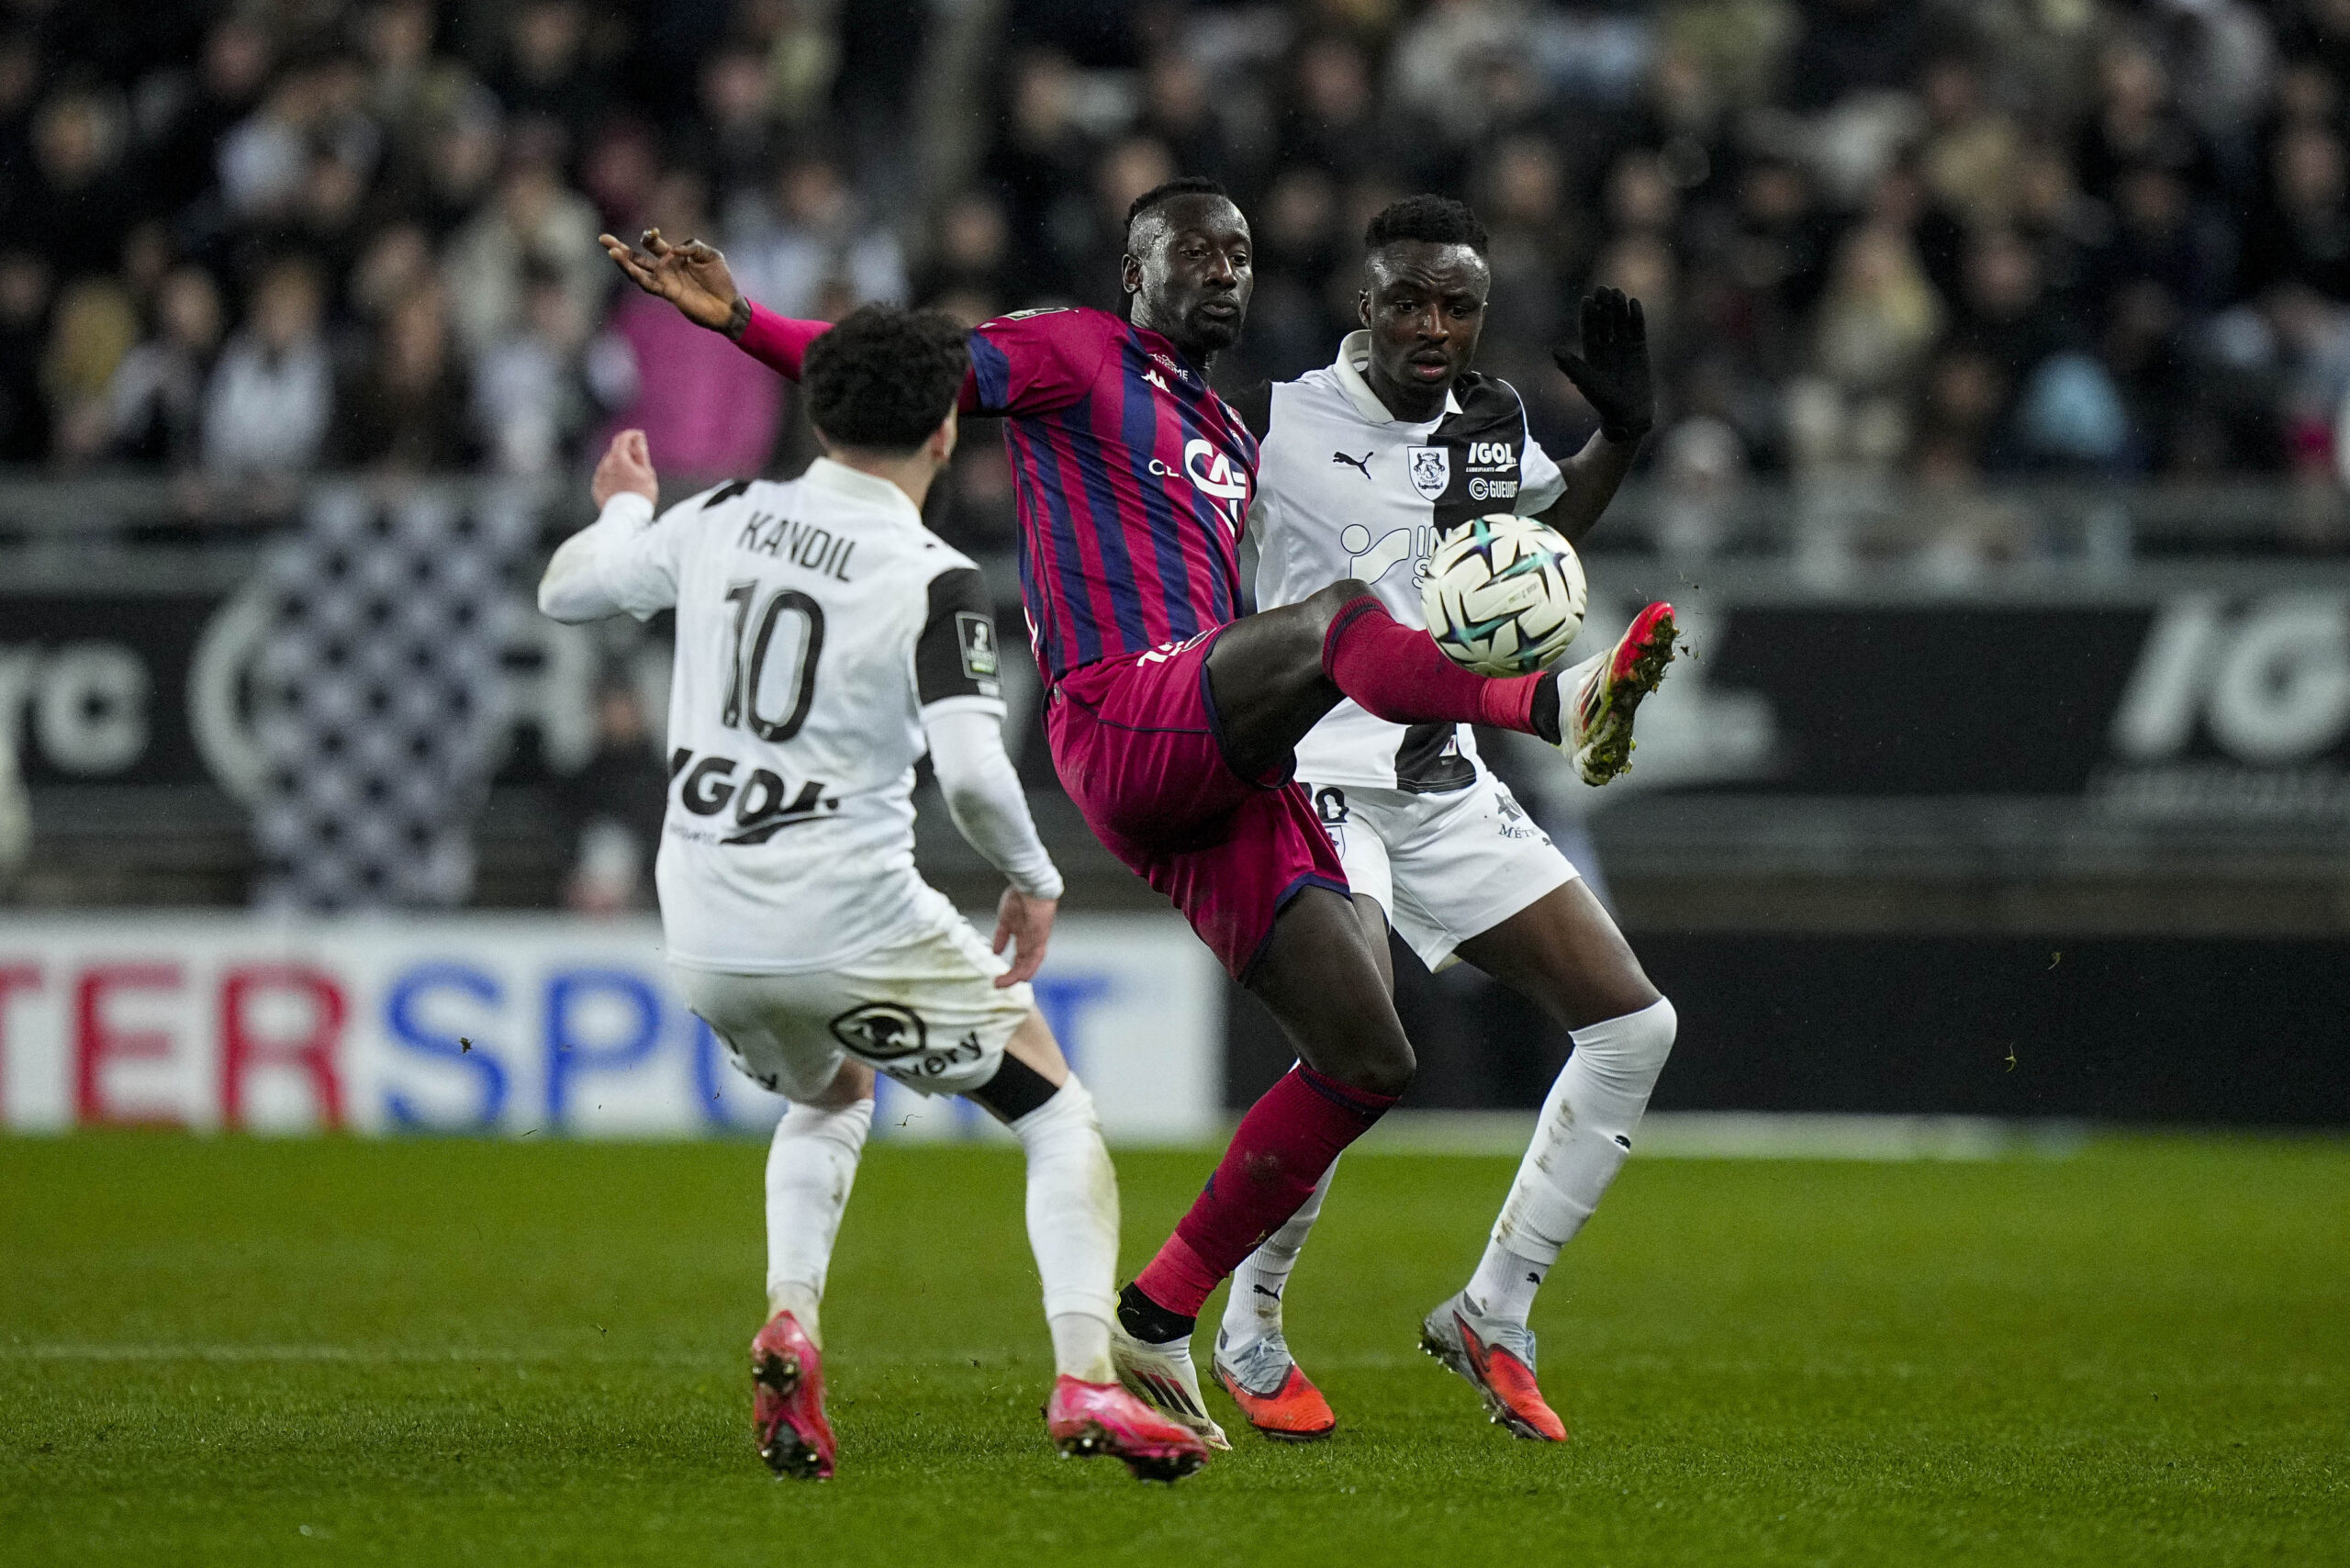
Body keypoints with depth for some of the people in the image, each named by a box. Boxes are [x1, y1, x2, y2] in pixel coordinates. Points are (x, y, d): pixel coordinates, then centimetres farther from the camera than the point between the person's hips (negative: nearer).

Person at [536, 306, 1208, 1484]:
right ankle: (1084, 1380, -10)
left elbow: (565, 589, 17)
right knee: (1059, 1117, 9)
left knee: (827, 1098, 34)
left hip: (705, 936, 5)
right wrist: (1034, 880, -3)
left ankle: (789, 1323, 9)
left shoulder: (721, 519, 3)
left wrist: (625, 507, 38)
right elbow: (971, 770, -21)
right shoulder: (932, 580, -11)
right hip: (849, 926, -5)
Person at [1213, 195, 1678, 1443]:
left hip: (1448, 786, 7)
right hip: (1314, 772, -7)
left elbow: (1543, 531, 29)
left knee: (1631, 1025, 0)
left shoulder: (1490, 421, 8)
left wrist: (1620, 431, 14)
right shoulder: (1276, 415, -9)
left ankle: (1491, 1316, 11)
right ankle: (1249, 1333, -5)